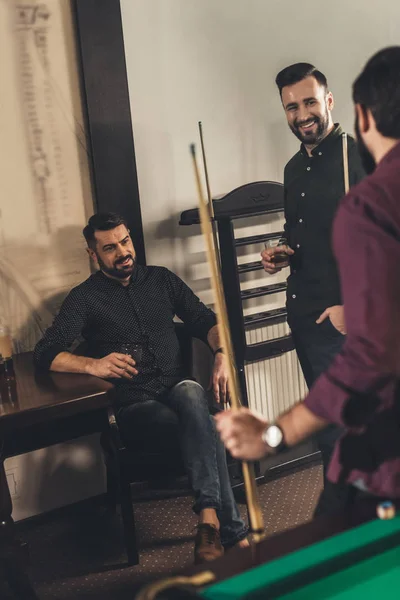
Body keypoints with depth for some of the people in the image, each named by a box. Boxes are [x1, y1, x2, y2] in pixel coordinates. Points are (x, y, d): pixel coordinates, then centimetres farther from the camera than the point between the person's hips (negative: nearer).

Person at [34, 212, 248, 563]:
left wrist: (221, 354, -8)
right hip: (134, 408, -2)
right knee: (207, 431, -32)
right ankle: (233, 534, -33)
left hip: (176, 391, 3)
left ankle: (210, 521, -42)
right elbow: (45, 353, -5)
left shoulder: (161, 279, 15)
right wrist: (92, 364, -24)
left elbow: (206, 321, 14)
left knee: (192, 393, -37)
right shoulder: (86, 298, 4)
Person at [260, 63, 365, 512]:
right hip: (302, 311, 8)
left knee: (337, 428, -3)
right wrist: (282, 251, 5)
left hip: (340, 316, -8)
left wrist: (350, 302, -18)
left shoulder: (358, 157, -11)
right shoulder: (294, 168, 14)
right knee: (328, 423, 16)